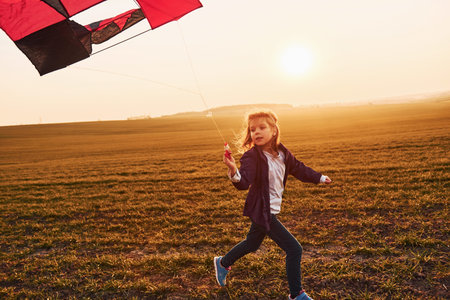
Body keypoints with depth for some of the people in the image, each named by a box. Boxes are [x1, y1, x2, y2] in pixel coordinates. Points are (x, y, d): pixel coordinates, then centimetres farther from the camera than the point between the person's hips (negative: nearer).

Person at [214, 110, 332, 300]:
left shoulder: (282, 153, 0)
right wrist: (234, 171, -52)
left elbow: (298, 169, 16)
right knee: (294, 249, -7)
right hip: (261, 211, -8)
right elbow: (244, 183, -32)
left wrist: (319, 178, 25)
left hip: (271, 210, 8)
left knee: (252, 244, 27)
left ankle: (223, 263, 50)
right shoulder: (252, 156, -21)